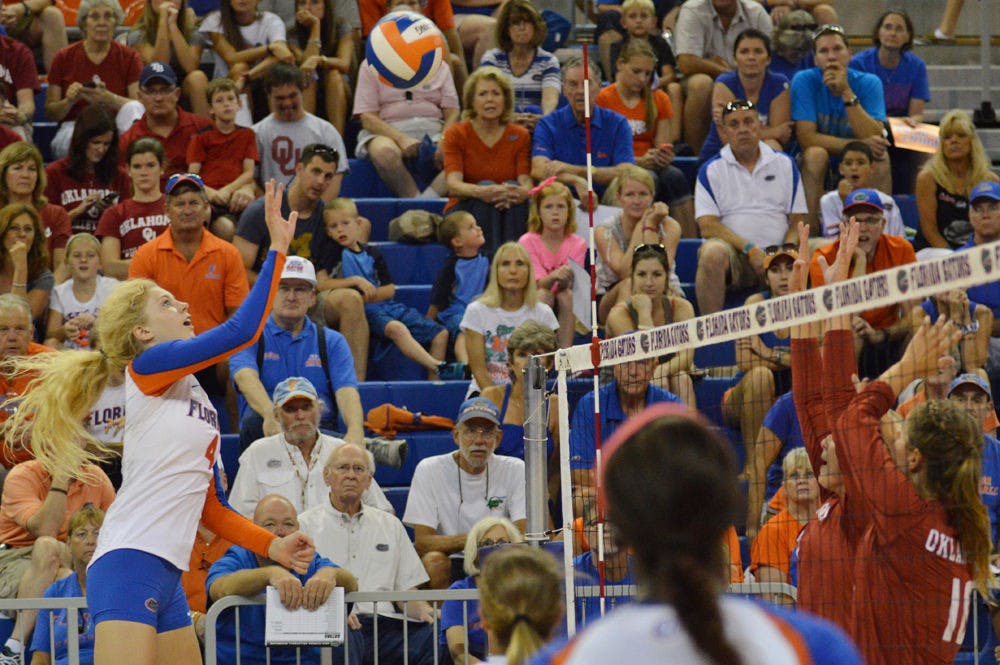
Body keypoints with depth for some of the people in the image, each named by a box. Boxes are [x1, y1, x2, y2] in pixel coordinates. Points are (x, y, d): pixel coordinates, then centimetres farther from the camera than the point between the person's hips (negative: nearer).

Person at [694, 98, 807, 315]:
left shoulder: (785, 164, 16)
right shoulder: (711, 170, 9)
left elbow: (798, 221, 12)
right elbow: (708, 226, -2)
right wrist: (750, 249, -14)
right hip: (733, 252, -1)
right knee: (712, 253, -37)